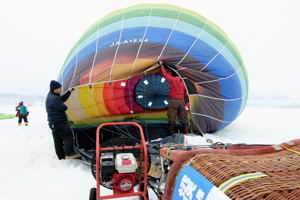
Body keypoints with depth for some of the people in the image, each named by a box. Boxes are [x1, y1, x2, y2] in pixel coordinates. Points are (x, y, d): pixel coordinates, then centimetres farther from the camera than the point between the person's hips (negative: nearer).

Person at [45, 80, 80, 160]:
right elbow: (64, 108, -20)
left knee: (58, 140, 11)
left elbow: (62, 99, 21)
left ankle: (61, 156, 18)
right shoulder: (54, 99, -20)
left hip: (53, 123, 10)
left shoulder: (50, 96, 14)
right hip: (59, 122, -10)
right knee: (68, 135, -10)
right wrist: (65, 106, 3)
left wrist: (69, 92, 16)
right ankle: (69, 154, -15)